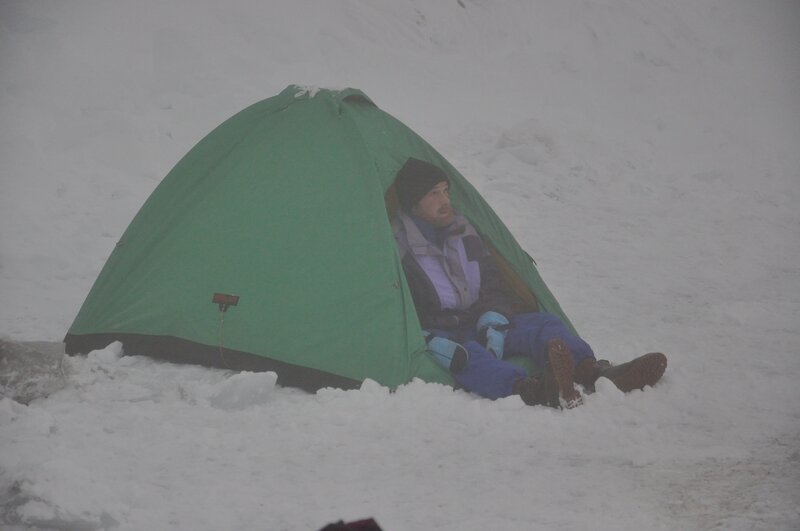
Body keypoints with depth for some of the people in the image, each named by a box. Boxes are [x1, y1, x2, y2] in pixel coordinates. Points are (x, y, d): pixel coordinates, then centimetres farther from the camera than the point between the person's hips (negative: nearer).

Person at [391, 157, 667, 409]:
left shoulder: (464, 233, 13)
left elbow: (492, 287, 15)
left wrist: (493, 323, -7)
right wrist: (431, 343, -29)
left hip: (478, 326, 7)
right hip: (438, 337, -7)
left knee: (540, 324, -16)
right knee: (468, 356, -40)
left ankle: (594, 373, -42)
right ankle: (530, 390, -68)